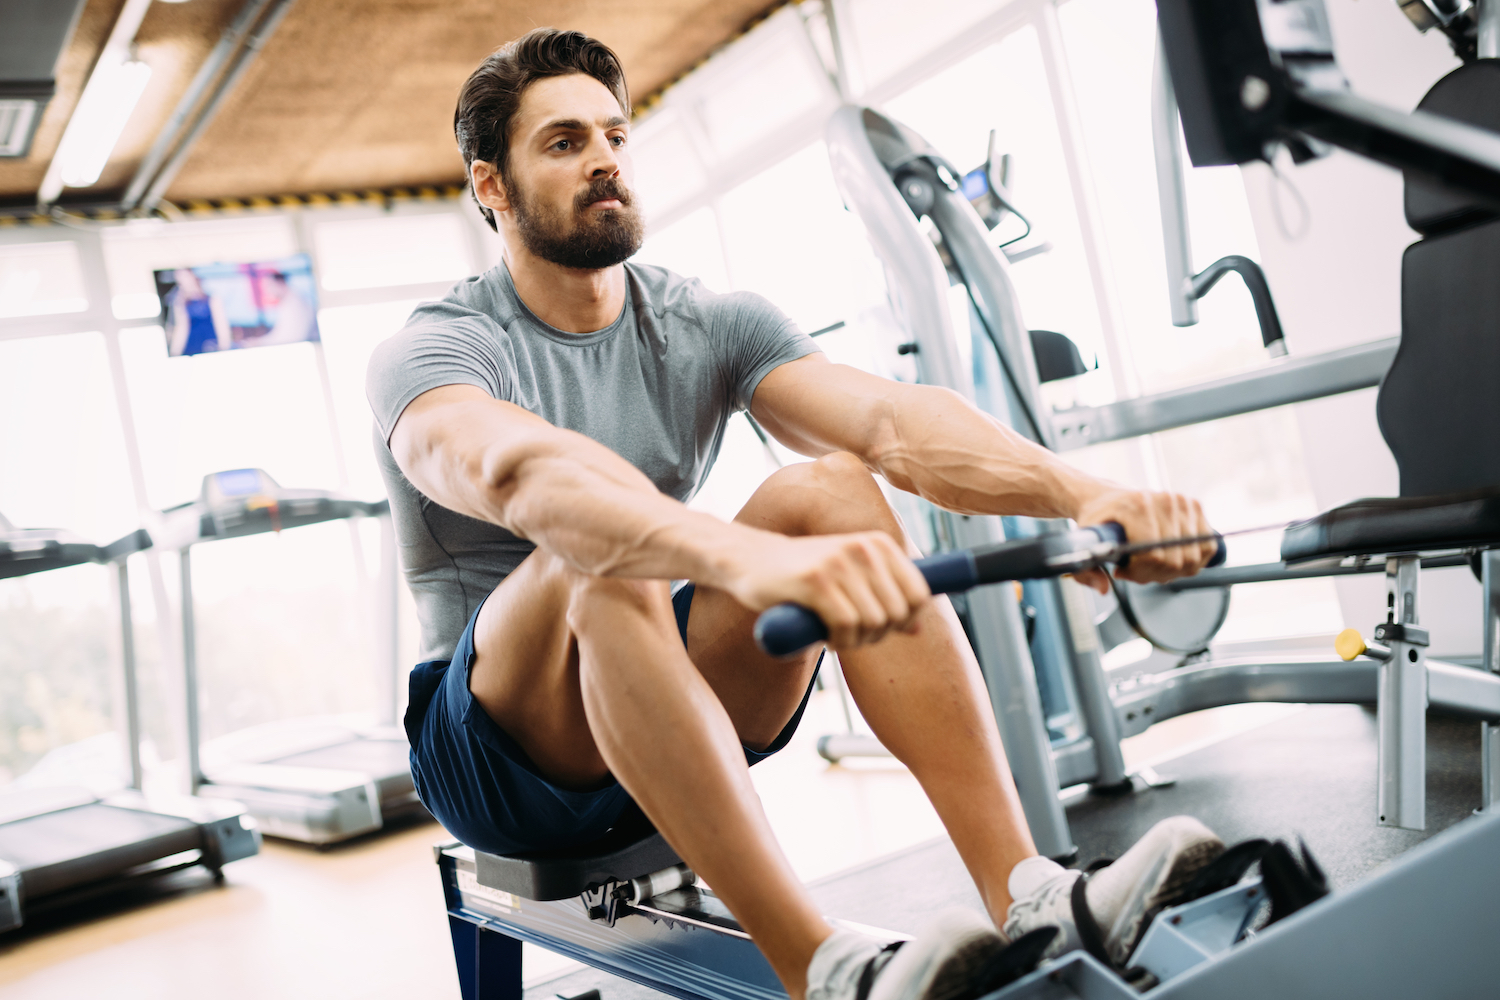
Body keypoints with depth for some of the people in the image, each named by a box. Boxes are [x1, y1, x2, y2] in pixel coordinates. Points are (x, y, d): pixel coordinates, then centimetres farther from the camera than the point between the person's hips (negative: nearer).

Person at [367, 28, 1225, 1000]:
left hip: (676, 720, 4)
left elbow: (892, 417, -18)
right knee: (598, 555, -35)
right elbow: (522, 473, -38)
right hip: (497, 755, -3)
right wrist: (747, 556, -57)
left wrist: (1081, 493, -38)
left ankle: (1024, 896, -29)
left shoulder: (710, 326, 0)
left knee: (829, 487, -22)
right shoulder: (431, 353, -12)